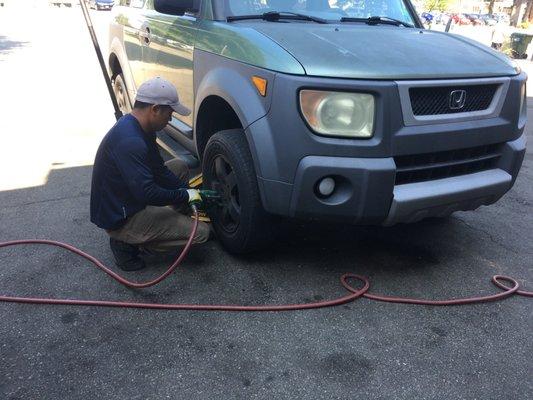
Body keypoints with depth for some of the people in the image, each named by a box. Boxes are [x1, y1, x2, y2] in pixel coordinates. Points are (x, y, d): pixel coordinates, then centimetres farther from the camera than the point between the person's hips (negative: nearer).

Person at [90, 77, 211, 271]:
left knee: (179, 166, 15)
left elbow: (158, 169, 9)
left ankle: (172, 223, 12)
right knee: (201, 231, -13)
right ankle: (128, 244, -4)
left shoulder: (135, 126, 3)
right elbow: (146, 193, -32)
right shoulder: (130, 141, -30)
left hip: (129, 197, 10)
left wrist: (187, 192, 0)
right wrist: (185, 195, -17)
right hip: (120, 218, -10)